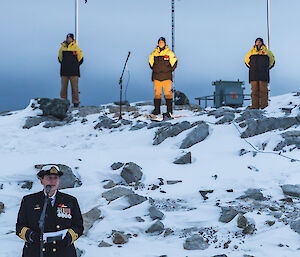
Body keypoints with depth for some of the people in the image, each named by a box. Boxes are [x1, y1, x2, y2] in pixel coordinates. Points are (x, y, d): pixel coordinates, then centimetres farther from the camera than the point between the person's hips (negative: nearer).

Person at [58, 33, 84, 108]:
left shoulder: (76, 48, 3)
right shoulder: (62, 48, 9)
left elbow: (80, 59, 10)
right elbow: (60, 58, 23)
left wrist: (75, 65, 5)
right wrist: (63, 64, 13)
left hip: (74, 72, -2)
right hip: (64, 72, 2)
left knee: (74, 87, -4)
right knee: (64, 87, 2)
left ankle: (76, 102, -1)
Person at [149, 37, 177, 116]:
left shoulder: (169, 53, 1)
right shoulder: (154, 53, 9)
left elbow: (174, 62, 9)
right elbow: (151, 62, 24)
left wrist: (170, 70, 3)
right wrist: (154, 69, 14)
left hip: (167, 76, -3)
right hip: (156, 76, 3)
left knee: (168, 92, -7)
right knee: (157, 92, 4)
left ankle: (169, 110, -4)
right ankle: (157, 109, 10)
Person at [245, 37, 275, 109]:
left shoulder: (267, 52, 7)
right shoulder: (251, 52, 12)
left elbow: (272, 61, 19)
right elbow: (247, 60, 26)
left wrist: (266, 68, 11)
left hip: (263, 76, -2)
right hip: (253, 75, 2)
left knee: (263, 90, -6)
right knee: (254, 90, -1)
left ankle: (264, 105, -5)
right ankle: (255, 105, 0)